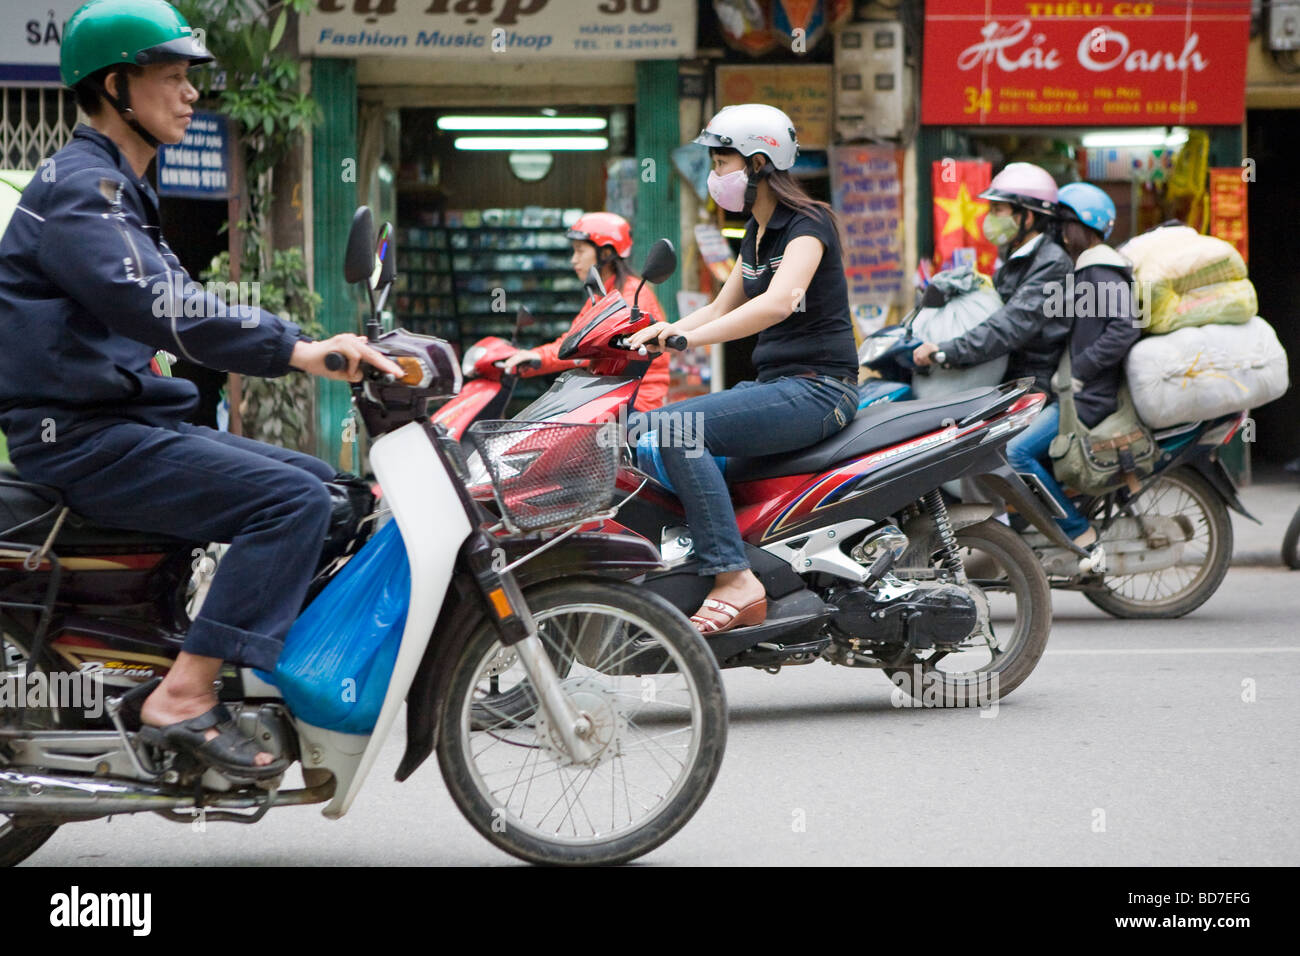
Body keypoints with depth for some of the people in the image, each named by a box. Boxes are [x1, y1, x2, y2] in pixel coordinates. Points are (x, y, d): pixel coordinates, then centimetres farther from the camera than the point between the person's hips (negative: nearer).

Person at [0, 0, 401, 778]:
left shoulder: (120, 190, 21)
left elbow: (186, 303, 20)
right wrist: (296, 350, -34)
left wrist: (321, 348, 8)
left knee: (322, 482, 9)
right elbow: (156, 307, -29)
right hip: (80, 440, -10)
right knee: (293, 498, -22)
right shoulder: (77, 187, -14)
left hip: (130, 419, 10)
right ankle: (187, 696, -24)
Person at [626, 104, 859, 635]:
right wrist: (655, 332, 6)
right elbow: (723, 308, 23)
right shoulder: (756, 232, 17)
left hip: (817, 388, -10)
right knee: (638, 428, 5)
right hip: (773, 384, 10)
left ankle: (735, 580, -31)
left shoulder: (807, 223, -11)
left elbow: (780, 301, -29)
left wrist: (689, 336, -36)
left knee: (676, 428, -27)